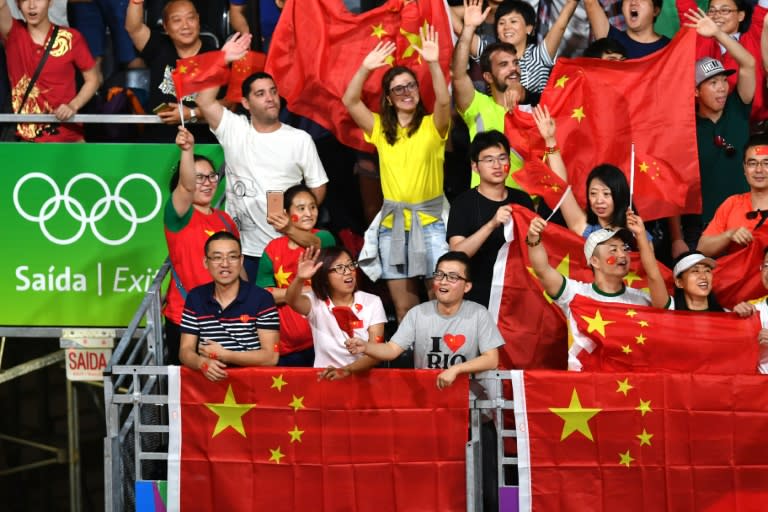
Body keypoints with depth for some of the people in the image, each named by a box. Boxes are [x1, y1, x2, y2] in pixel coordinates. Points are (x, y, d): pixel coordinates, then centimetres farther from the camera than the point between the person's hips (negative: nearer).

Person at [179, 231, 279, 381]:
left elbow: (271, 357, -5)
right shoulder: (195, 298, 9)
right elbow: (185, 351, 7)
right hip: (210, 378, 3)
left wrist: (224, 355, -11)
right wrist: (202, 362, -15)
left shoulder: (262, 298, -2)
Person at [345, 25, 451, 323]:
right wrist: (365, 68, -13)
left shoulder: (432, 126, 2)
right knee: (403, 307, 8)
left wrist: (434, 63, -28)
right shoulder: (380, 129, 9)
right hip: (392, 224, 3)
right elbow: (350, 101, 0)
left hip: (429, 222, -3)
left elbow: (444, 100, -17)